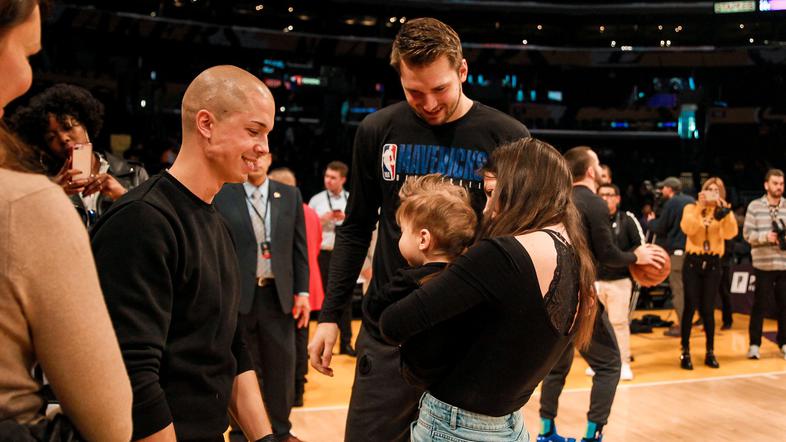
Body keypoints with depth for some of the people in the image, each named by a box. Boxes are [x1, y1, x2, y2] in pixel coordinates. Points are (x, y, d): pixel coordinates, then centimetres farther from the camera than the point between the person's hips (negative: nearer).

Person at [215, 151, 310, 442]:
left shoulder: (290, 195, 7)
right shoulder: (221, 195, -1)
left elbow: (299, 247, 8)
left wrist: (302, 291, 3)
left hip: (278, 295, 3)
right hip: (237, 295, -2)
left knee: (281, 366, 10)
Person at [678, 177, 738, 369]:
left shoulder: (724, 212, 8)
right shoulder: (691, 208, 4)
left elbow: (730, 234, -11)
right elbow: (687, 229, -16)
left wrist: (726, 212, -19)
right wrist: (700, 207, -19)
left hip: (712, 263, 1)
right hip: (693, 261, -1)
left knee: (708, 309, 3)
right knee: (690, 307, -5)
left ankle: (710, 352, 15)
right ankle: (685, 352, 2)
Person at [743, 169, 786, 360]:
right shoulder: (755, 206, 0)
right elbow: (747, 233, -3)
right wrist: (765, 237, -18)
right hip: (764, 264, -2)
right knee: (759, 304, 2)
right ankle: (754, 344, 10)